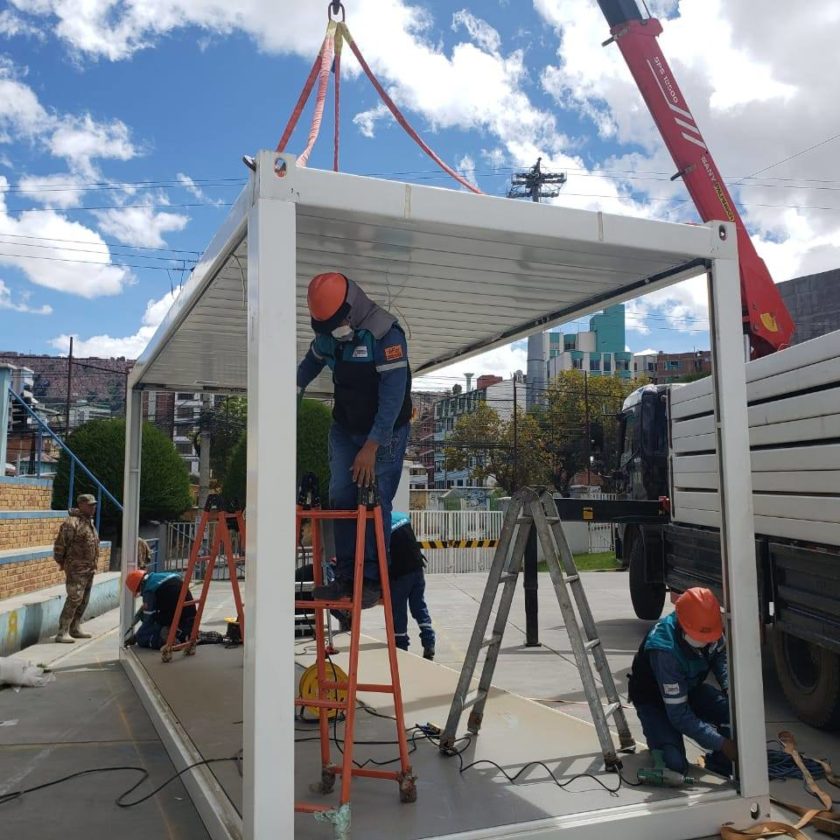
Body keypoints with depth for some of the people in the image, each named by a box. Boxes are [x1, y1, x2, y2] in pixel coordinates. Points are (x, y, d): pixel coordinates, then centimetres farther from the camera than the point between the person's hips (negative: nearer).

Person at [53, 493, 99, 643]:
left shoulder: (90, 522, 14)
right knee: (74, 599, -12)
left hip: (89, 569, 9)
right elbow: (60, 545, -14)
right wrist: (61, 562, -5)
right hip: (76, 569, -9)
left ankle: (75, 628, 23)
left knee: (84, 600, 13)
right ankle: (62, 633, -8)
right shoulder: (72, 523, -16)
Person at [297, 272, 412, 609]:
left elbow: (393, 395, -26)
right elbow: (312, 362, 21)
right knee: (341, 499, -1)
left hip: (385, 431, -6)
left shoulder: (386, 333, -23)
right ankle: (346, 577, 4)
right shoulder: (328, 333, -2)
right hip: (344, 428, 6)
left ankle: (372, 581, 0)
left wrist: (371, 447, -26)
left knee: (375, 503, -8)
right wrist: (294, 389, 4)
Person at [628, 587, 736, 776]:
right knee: (674, 762, -23)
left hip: (690, 688, 6)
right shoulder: (665, 651, -39)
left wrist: (729, 686, -14)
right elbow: (679, 714, -34)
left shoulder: (707, 627, -21)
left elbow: (720, 656, 4)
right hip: (654, 699, -6)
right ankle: (658, 733, 9)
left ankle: (721, 761, 4)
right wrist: (721, 743, -35)